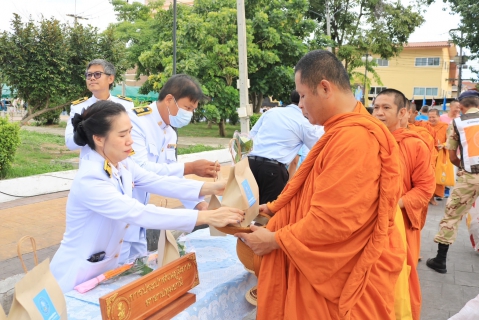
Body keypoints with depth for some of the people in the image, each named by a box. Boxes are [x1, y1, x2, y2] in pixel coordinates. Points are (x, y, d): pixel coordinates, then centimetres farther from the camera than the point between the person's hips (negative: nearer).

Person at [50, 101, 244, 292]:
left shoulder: (122, 165, -3)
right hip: (77, 276, -7)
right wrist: (206, 217, -38)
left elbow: (160, 183, -9)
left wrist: (211, 187, -23)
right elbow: (139, 214, -35)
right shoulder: (89, 180, -28)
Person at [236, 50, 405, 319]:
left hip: (348, 273, -9)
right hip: (333, 265, 9)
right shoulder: (343, 131, 10)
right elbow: (317, 192, 16)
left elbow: (333, 220, -27)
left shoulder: (355, 138, -26)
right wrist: (274, 208, 10)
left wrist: (275, 240, -16)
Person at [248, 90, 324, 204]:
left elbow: (252, 135, 18)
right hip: (273, 168, -5)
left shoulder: (271, 111, 15)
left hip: (251, 162, 5)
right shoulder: (303, 123, 3)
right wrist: (321, 127, 31)